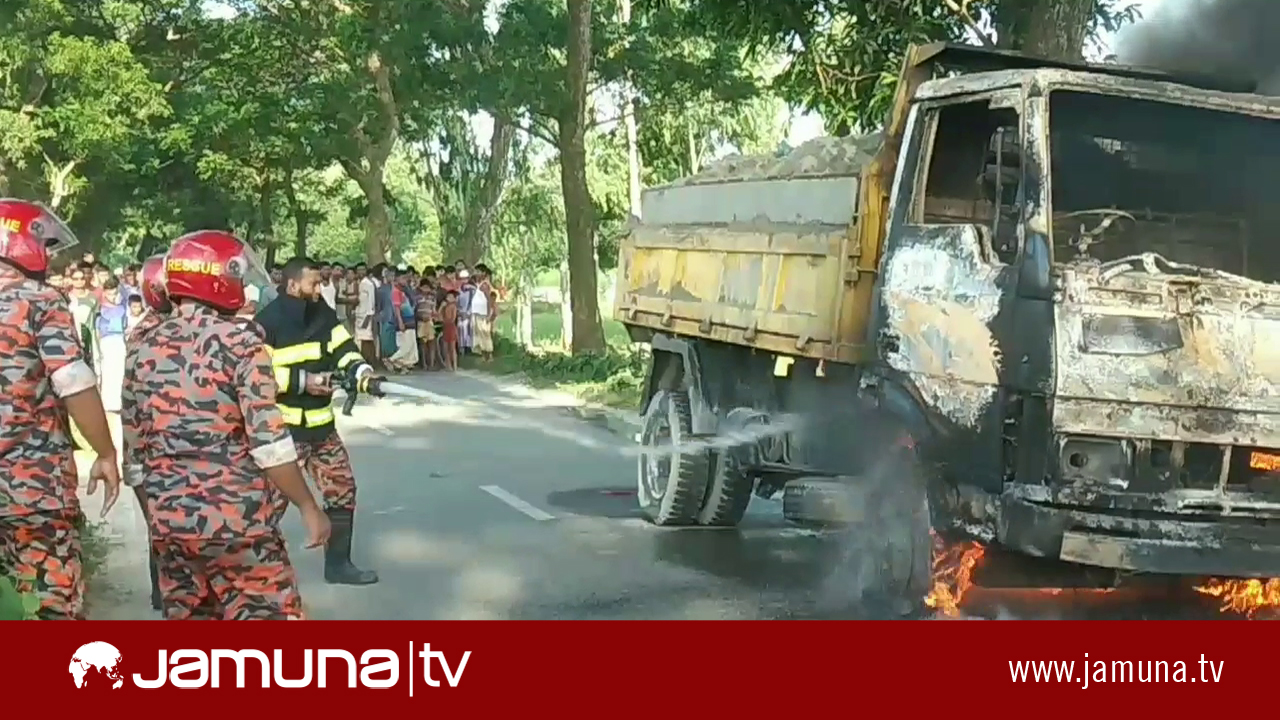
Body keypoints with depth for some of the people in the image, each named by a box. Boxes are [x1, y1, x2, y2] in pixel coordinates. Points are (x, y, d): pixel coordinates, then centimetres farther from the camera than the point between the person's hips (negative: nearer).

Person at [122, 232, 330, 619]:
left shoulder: (143, 349, 7)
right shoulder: (239, 339, -10)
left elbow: (135, 453, 11)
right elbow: (268, 441, -16)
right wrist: (308, 506, -8)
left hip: (169, 521, 6)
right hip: (237, 519, -6)